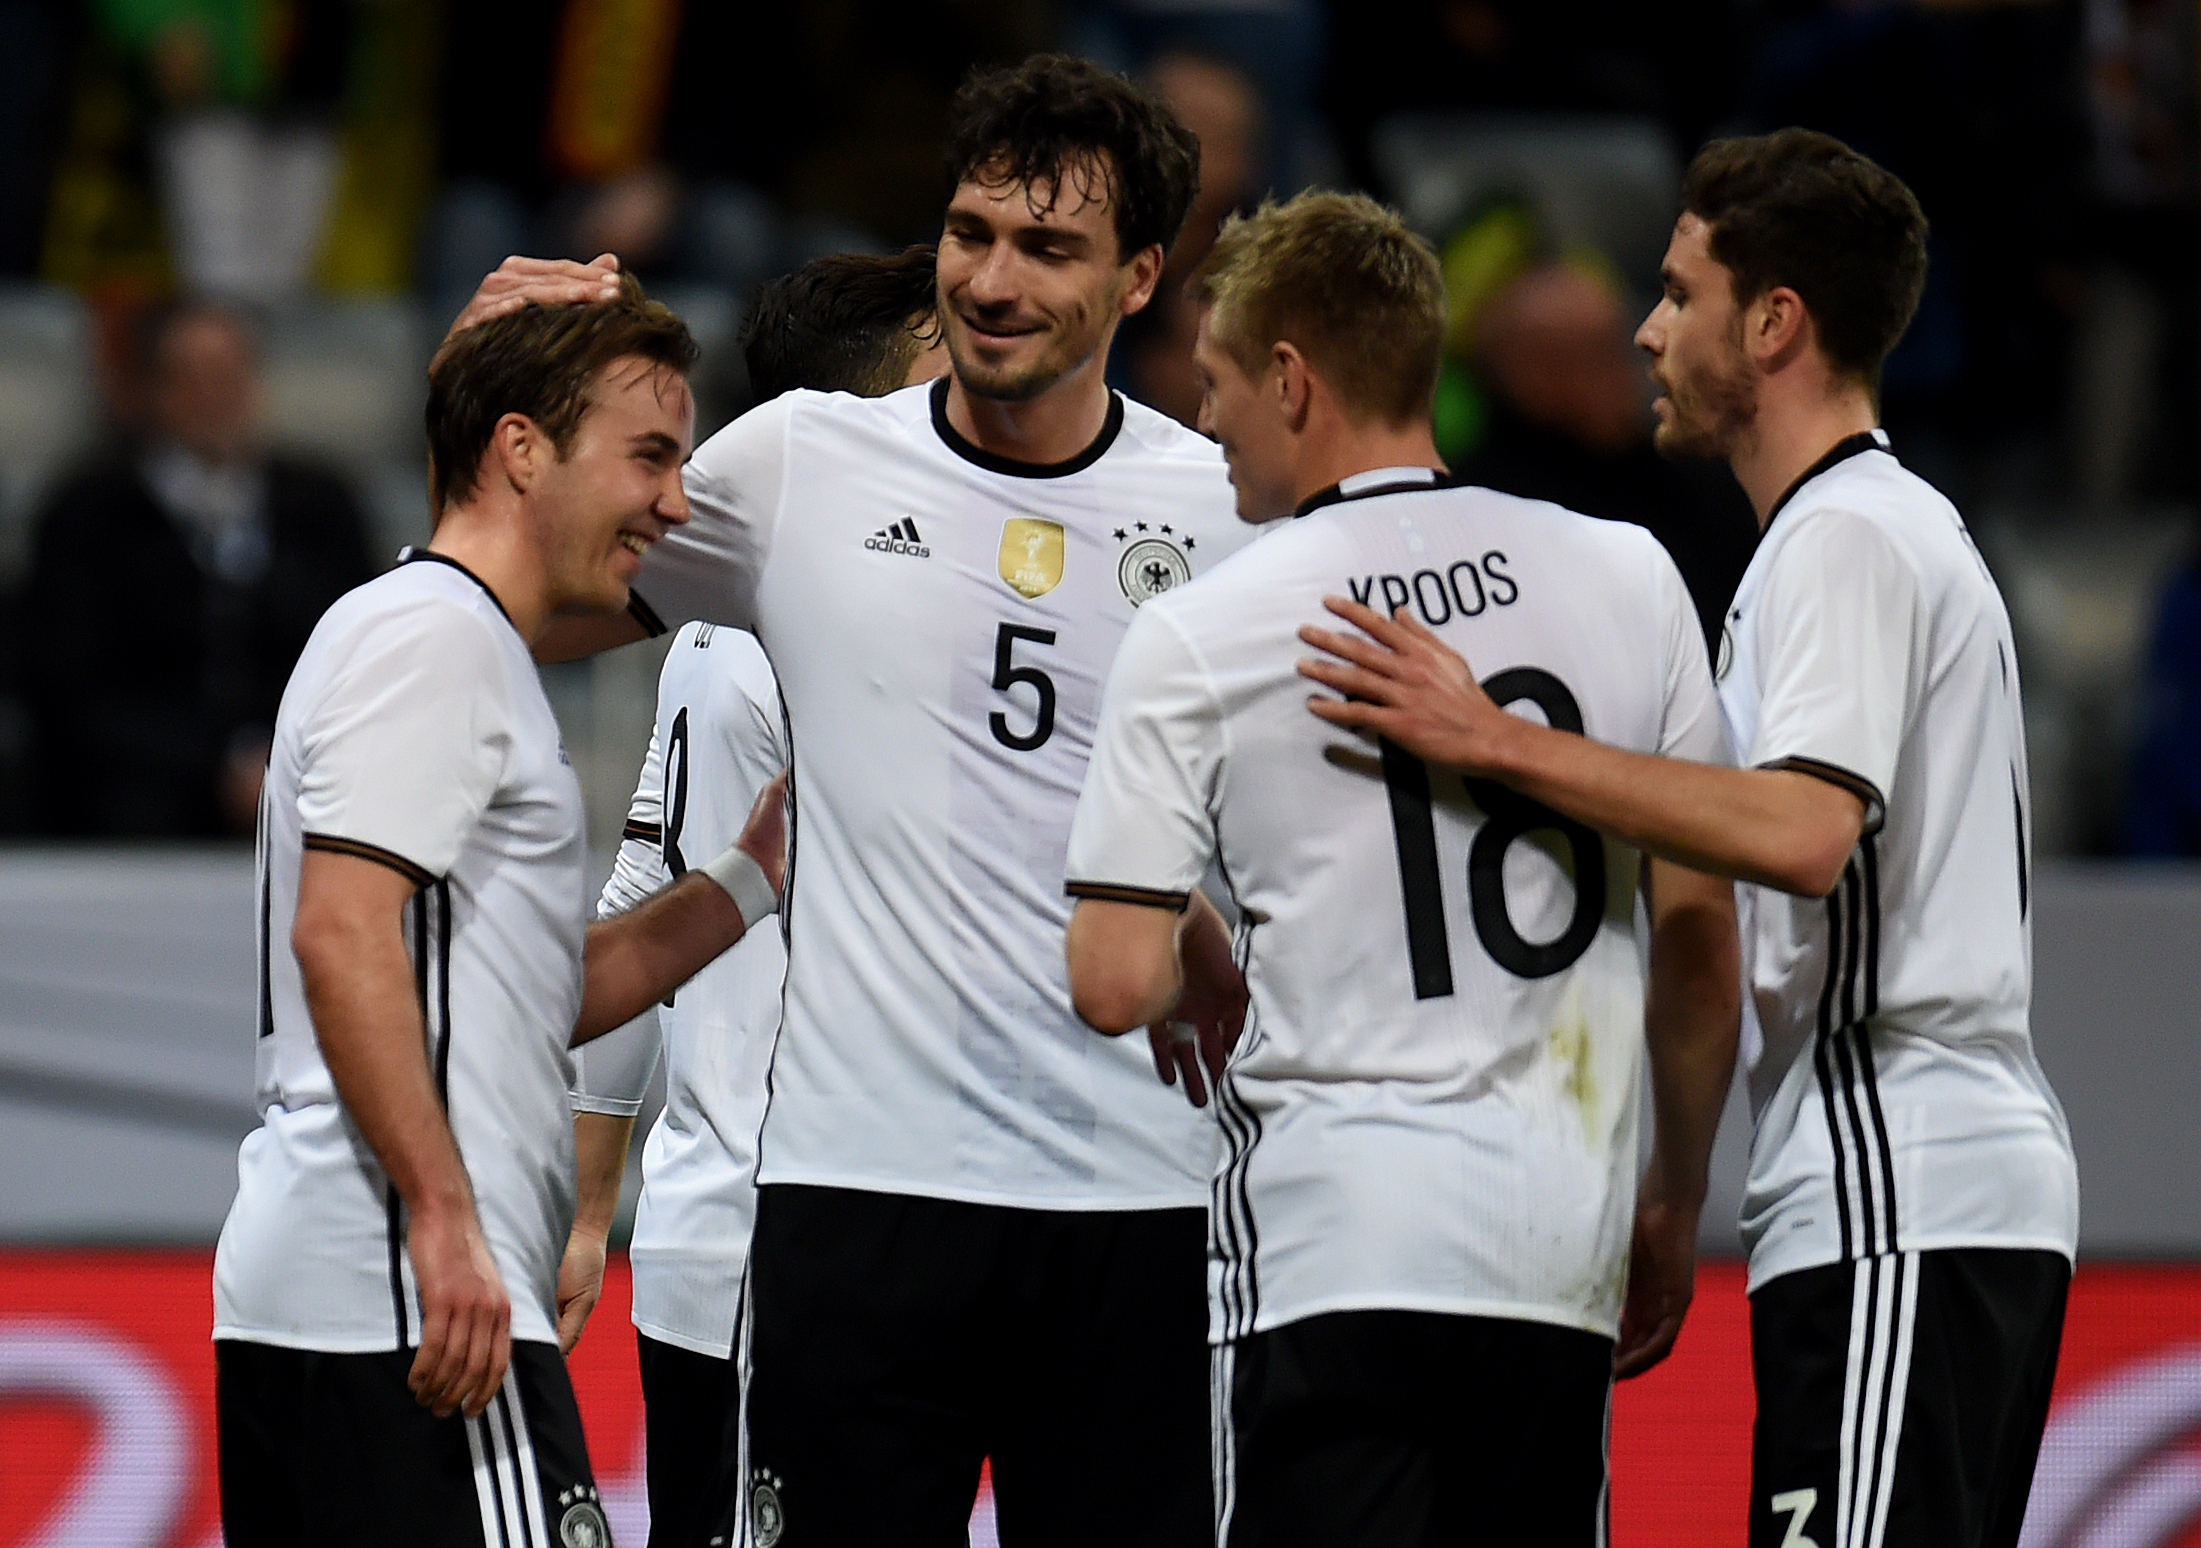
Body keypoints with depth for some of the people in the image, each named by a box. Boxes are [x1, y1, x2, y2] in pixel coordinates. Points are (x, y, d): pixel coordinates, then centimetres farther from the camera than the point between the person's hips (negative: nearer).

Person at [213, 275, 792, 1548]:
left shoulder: (469, 653, 24)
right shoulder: (432, 632, -7)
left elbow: (528, 1003, 25)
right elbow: (341, 935, -19)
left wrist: (748, 881, 21)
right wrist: (444, 1222, -23)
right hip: (406, 1303, -11)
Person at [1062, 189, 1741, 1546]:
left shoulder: (1198, 637, -4)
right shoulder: (1627, 579, 5)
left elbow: (1115, 987, -7)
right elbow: (1700, 940, 8)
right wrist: (1676, 1205, 19)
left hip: (1330, 1236, -4)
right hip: (1560, 1245, 4)